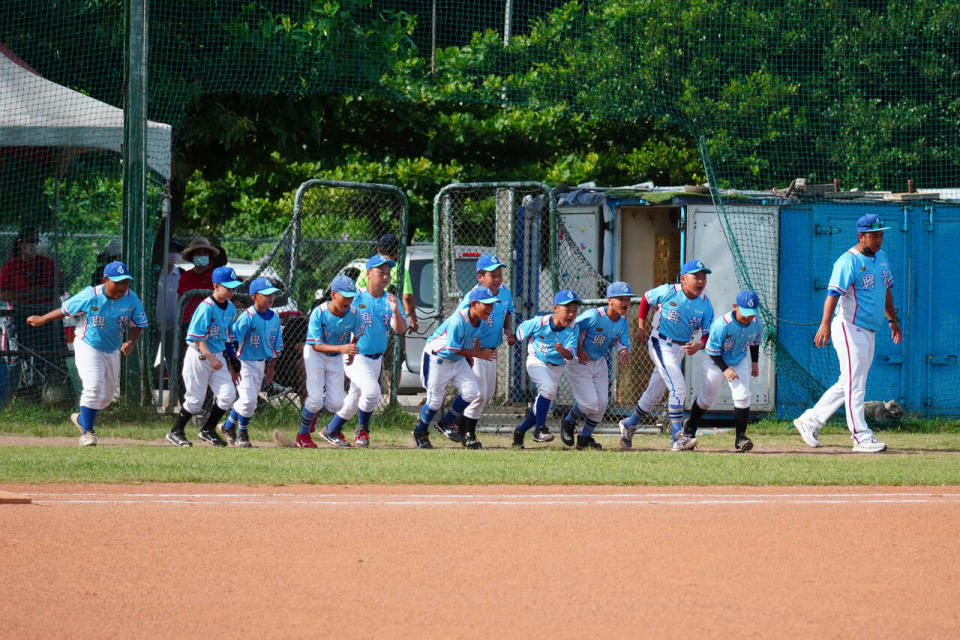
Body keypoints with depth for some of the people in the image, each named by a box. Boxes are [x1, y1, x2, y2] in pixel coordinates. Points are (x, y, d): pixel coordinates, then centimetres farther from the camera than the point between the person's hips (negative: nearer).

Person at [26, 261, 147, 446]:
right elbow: (65, 310, -6)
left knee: (107, 395, 14)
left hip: (112, 352, 5)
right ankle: (87, 431, -9)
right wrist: (42, 320, 7)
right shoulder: (89, 297, -21)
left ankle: (82, 418, 40)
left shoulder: (131, 299, -13)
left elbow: (138, 325, -2)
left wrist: (131, 342, -22)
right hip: (88, 347, -5)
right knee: (94, 387, -21)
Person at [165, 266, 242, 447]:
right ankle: (175, 431, 16)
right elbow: (197, 337, -20)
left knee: (228, 395, -3)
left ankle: (208, 430, 14)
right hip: (199, 356, -7)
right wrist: (210, 358, -30)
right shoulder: (206, 307, -17)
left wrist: (231, 367, 15)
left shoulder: (230, 308, 6)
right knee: (195, 399, -2)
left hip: (218, 357, 7)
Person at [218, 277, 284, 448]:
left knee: (250, 400, 12)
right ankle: (242, 434, 8)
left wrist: (270, 368, 15)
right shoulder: (247, 317, -19)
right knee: (248, 400, -11)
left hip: (261, 364, 7)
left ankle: (229, 427, 31)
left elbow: (276, 345, 13)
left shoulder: (274, 318, 2)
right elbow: (233, 341, -20)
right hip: (244, 362, -7)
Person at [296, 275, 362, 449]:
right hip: (315, 355, -4)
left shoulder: (353, 313, -17)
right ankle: (303, 434, 11)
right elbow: (316, 345, -28)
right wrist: (341, 348, -40)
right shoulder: (319, 313, -27)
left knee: (336, 403, -2)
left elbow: (357, 336, 5)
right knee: (315, 399, -14)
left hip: (336, 358, 4)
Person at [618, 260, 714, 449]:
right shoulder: (668, 292, -15)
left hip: (681, 348, 6)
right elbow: (646, 298, 4)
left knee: (655, 394, 18)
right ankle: (677, 437, -16)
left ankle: (629, 425, 38)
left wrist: (699, 345, -27)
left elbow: (708, 333, -5)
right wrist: (642, 326, 6)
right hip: (661, 344, -6)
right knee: (678, 388, -19)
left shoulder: (705, 304, -6)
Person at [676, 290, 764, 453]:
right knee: (706, 399, 10)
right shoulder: (722, 324, -33)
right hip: (716, 362, -3)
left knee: (742, 396, -13)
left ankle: (740, 439, -6)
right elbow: (713, 351, -23)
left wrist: (755, 362, 13)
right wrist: (725, 369, -31)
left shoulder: (757, 324, -17)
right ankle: (689, 430, 33)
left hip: (739, 362, 3)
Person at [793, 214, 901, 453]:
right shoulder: (848, 262, -15)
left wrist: (892, 320, 30)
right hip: (849, 328, -9)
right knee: (855, 384, -8)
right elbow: (833, 293, -26)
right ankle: (861, 437, -8)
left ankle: (810, 421, 23)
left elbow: (886, 290, 26)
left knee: (848, 384, 13)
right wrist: (825, 324, -38)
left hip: (869, 332, 9)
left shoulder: (881, 257, 12)